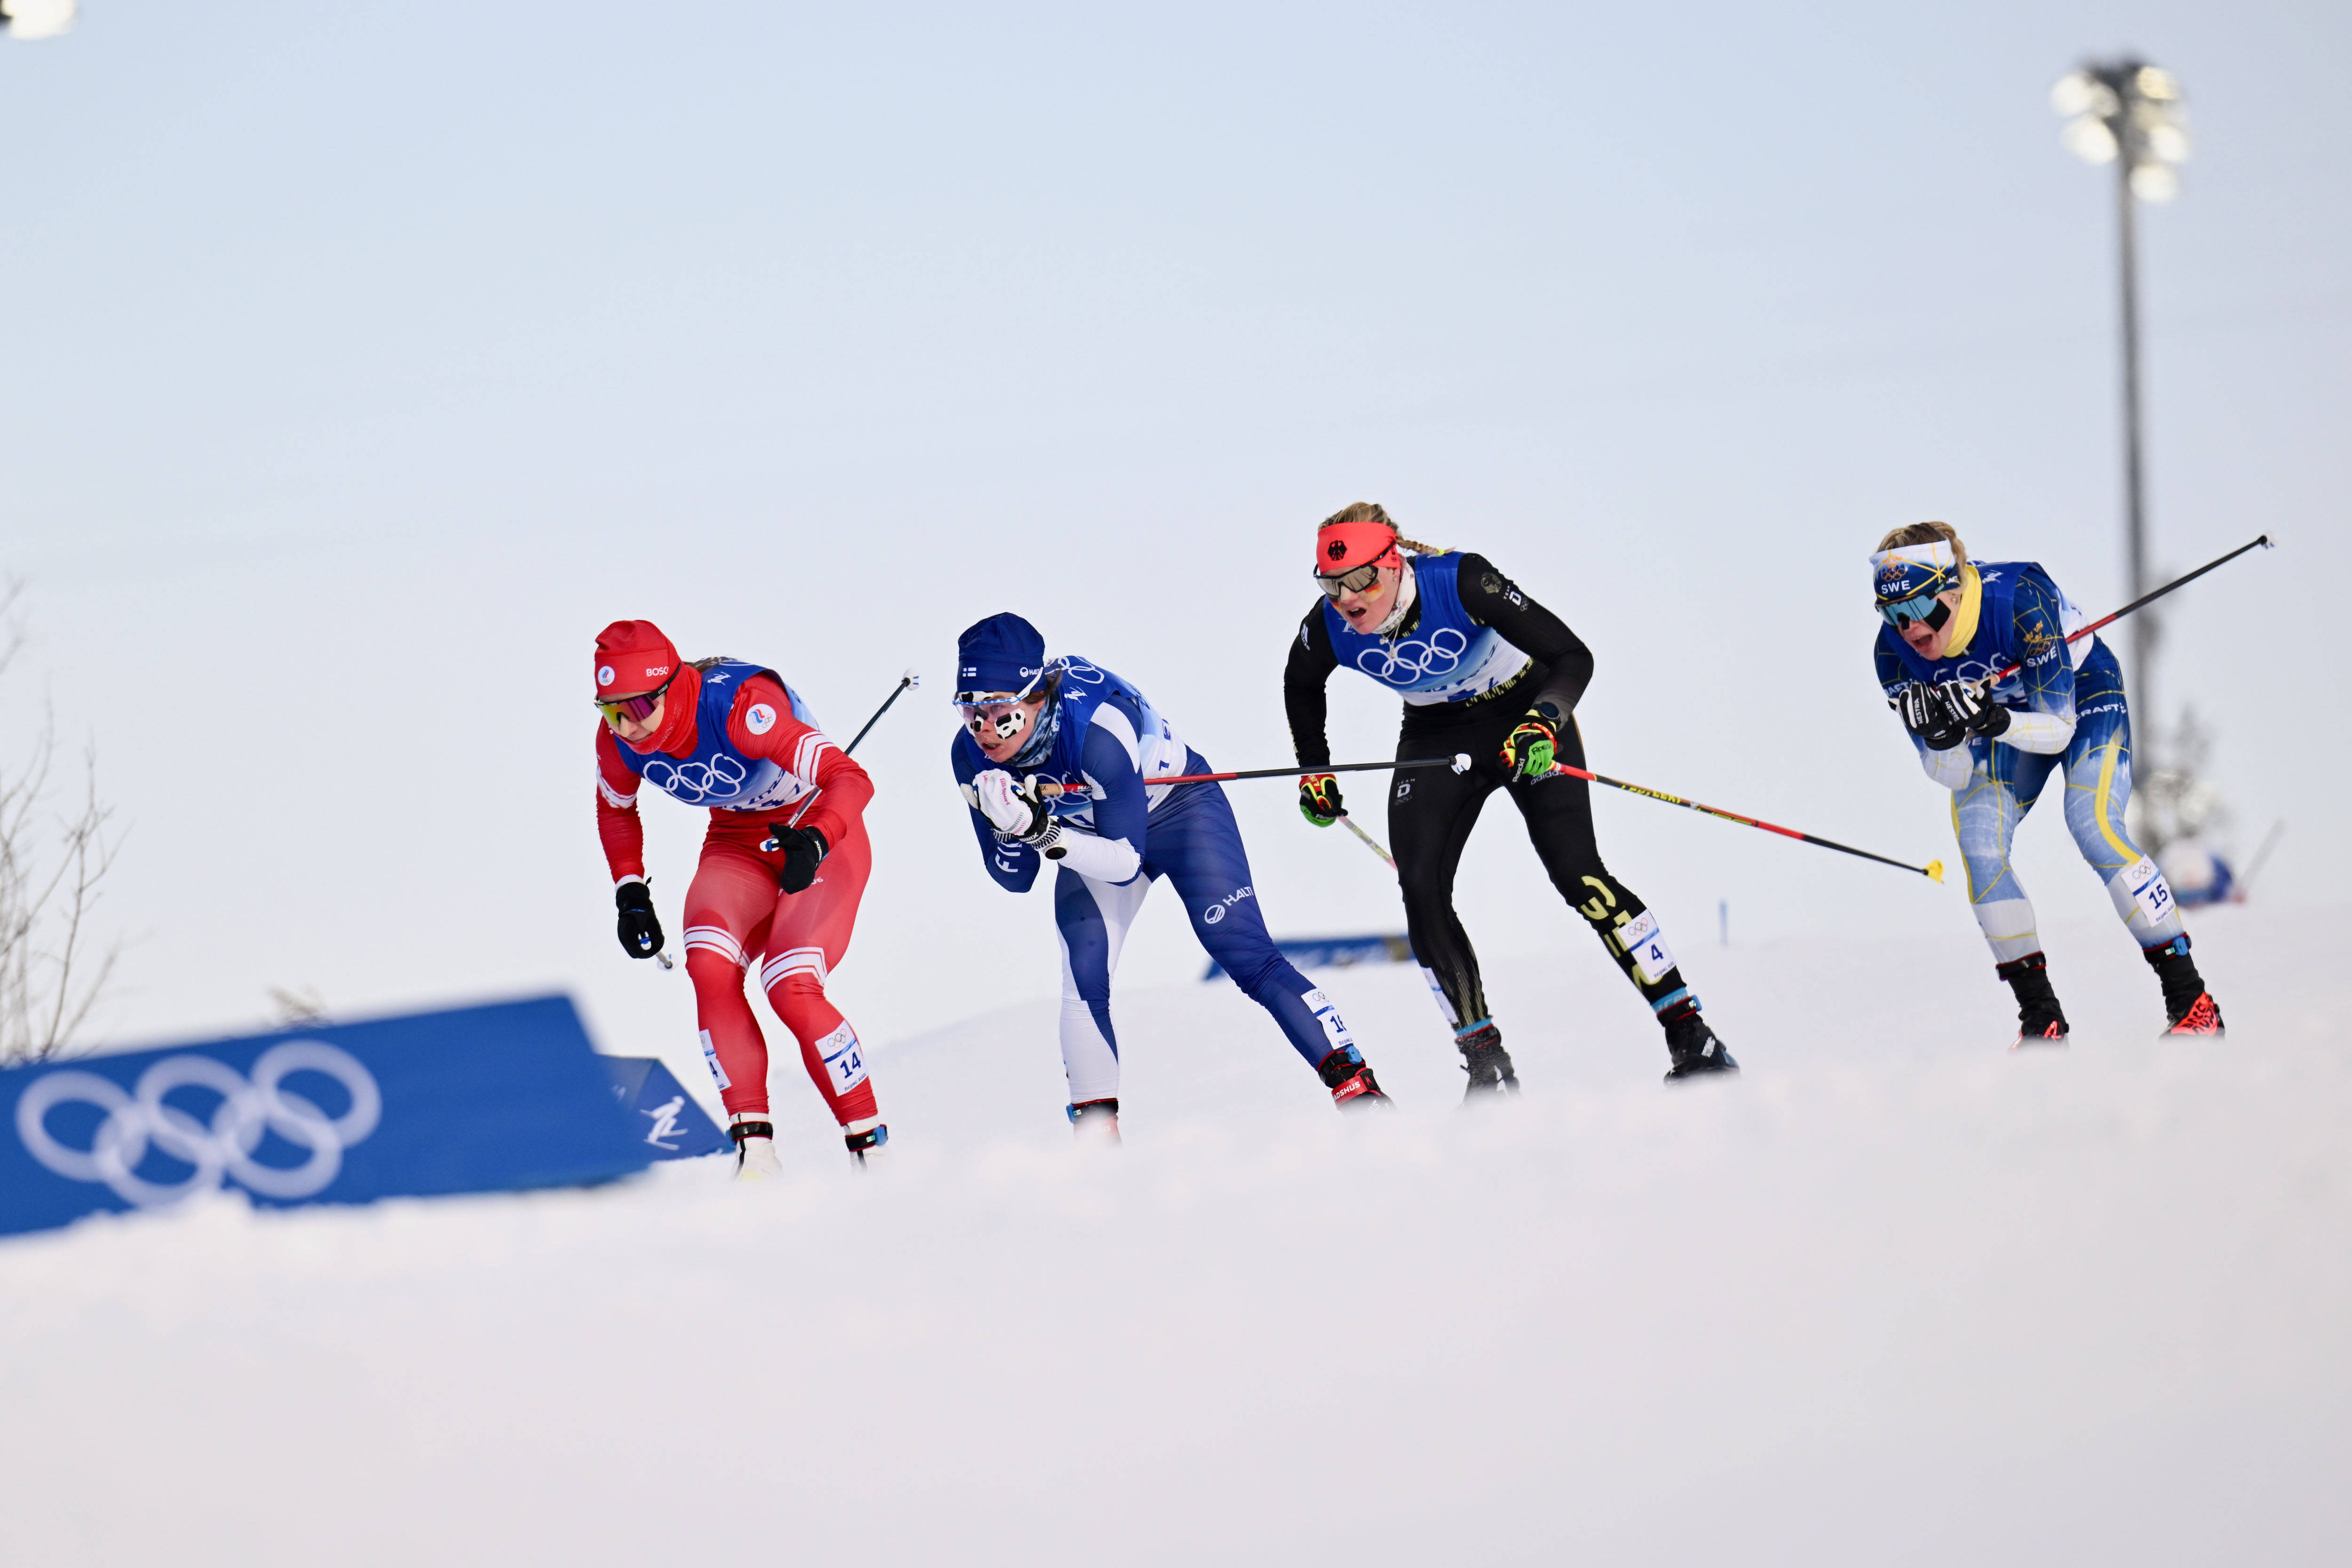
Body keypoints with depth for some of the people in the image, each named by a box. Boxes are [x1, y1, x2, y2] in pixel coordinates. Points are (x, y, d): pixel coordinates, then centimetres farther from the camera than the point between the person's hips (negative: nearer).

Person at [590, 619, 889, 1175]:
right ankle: (754, 1146, -21)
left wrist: (815, 842, -53)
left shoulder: (739, 706, -33)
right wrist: (631, 893, 1)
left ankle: (870, 1144, -8)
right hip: (738, 842, 5)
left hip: (820, 834, -5)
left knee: (792, 989, -23)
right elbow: (615, 807, 11)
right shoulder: (619, 738, -14)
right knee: (710, 967, -23)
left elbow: (851, 779, -36)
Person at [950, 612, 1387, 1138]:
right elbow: (1015, 879, -13)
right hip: (1089, 837, 4)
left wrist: (1044, 832, -48)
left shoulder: (1096, 728, -40)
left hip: (1179, 809, -4)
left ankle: (1357, 1087, -10)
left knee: (1248, 958, -14)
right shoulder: (971, 756, -23)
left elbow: (1126, 863, -35)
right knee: (1083, 982, -15)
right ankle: (1097, 1139, -7)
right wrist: (1011, 829, -35)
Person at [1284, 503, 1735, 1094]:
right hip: (1438, 737, 4)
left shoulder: (1462, 583, -32)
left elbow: (1573, 657, -31)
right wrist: (1314, 770, 6)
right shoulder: (1327, 630, -19)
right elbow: (1301, 689, 7)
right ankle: (1487, 1064, -9)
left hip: (1524, 717, -4)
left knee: (1576, 872, -18)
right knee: (1420, 890, -15)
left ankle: (1691, 1037, -12)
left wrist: (1543, 724, -46)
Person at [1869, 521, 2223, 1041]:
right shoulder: (1894, 653, -24)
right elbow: (1954, 776, -19)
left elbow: (2058, 729, -32)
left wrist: (1993, 723, -51)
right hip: (2006, 712, 4)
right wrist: (1939, 738, -41)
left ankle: (2192, 1002, -19)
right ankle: (2042, 1020, -7)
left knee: (2093, 825, -25)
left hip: (2083, 692, -4)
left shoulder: (2022, 600, -37)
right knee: (1978, 842, -18)